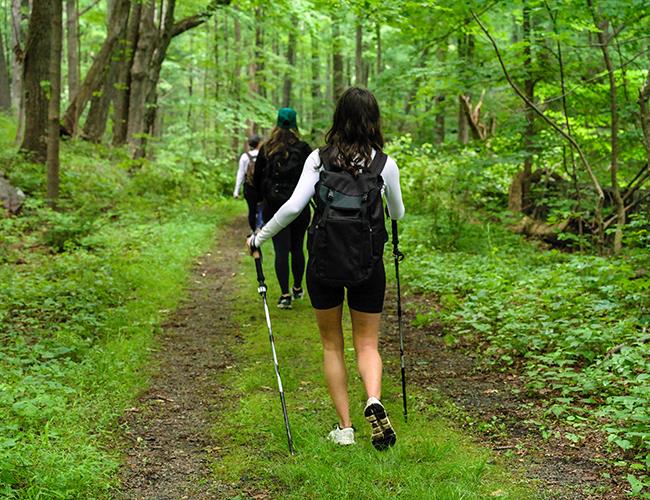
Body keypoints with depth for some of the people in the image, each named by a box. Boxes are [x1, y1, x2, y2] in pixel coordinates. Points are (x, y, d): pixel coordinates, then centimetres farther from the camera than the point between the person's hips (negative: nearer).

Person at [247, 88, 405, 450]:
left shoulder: (320, 159, -6)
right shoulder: (384, 163, -4)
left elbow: (294, 206, -13)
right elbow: (398, 214, 9)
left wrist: (259, 238, 0)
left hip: (324, 261, 0)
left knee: (332, 345, 15)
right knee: (367, 343, 12)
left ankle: (345, 427, 14)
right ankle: (374, 400, -17)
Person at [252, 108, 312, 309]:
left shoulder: (266, 149, -1)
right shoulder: (303, 149, -5)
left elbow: (257, 179, 6)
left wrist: (262, 198, 20)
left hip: (274, 207, 0)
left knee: (281, 250, -1)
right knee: (297, 248, 13)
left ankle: (285, 295, -5)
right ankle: (297, 289, 26)